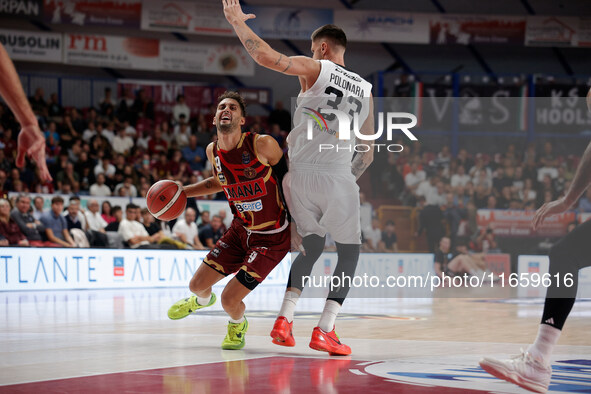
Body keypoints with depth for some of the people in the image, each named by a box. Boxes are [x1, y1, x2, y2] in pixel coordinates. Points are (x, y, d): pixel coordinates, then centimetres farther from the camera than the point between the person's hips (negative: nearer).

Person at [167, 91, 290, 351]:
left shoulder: (262, 145, -23)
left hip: (272, 238, -6)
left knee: (230, 300, -11)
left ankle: (237, 325, 27)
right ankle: (202, 300, 50)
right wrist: (181, 191, 10)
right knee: (197, 285, 10)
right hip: (240, 230, 6)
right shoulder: (213, 151, -4)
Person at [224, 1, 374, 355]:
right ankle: (325, 330, 1)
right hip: (339, 179, 0)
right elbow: (367, 153, 18)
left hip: (300, 174, 0)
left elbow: (266, 57, -12)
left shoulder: (314, 69, 4)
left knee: (312, 246, 21)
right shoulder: (366, 91, 15)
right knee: (350, 251, 15)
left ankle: (285, 320, 8)